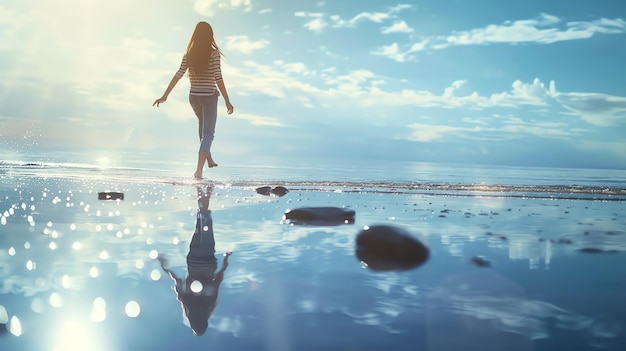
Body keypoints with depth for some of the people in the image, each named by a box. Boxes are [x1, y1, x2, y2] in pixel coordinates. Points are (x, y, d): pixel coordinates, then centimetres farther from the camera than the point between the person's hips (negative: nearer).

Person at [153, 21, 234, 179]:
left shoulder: (189, 54, 1)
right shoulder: (214, 53, -9)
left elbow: (178, 75, -4)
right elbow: (218, 77, -15)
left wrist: (165, 95, -1)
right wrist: (227, 101, -12)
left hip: (193, 96, 4)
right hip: (209, 96, -4)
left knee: (203, 123, 30)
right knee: (208, 133, 0)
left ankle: (209, 158, 36)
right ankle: (199, 170, -14)